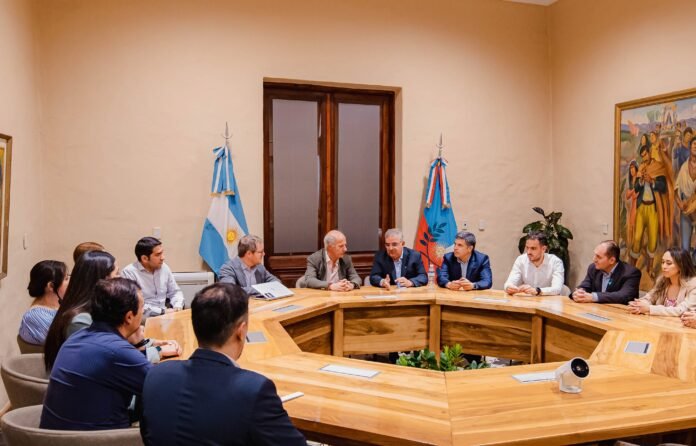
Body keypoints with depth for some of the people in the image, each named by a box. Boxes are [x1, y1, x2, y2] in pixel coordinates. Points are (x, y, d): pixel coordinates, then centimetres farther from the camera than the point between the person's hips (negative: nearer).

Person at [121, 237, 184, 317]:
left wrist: (177, 307, -3)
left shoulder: (164, 268, 8)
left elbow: (175, 292, 17)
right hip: (144, 319, -7)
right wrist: (162, 311, -18)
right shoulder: (129, 273, -11)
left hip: (164, 316, 7)